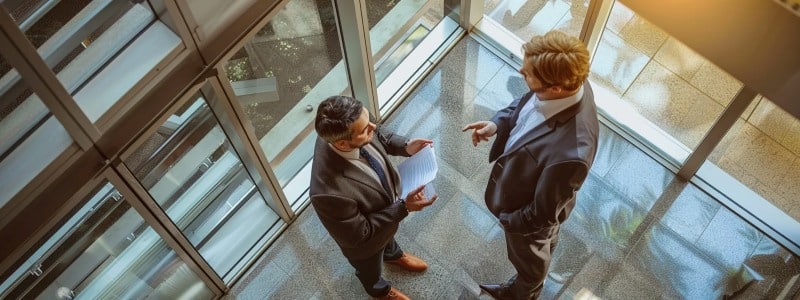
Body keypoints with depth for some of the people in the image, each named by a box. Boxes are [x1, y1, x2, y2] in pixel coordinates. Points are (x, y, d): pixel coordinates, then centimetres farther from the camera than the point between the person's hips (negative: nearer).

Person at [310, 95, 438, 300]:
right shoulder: (331, 192, -50)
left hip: (387, 201, 5)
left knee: (390, 234, 38)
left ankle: (393, 254, 72)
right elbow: (358, 236, -31)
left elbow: (378, 137, -5)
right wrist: (404, 208, -33)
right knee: (371, 270, 31)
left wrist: (405, 147, -22)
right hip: (366, 240, -5)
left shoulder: (341, 132, -31)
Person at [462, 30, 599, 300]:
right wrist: (498, 123, -18)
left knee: (528, 259, 29)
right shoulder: (568, 81, -27)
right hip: (529, 186, 7)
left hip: (529, 216, -7)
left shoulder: (569, 154, -49)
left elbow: (543, 213, -30)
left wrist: (509, 221, -13)